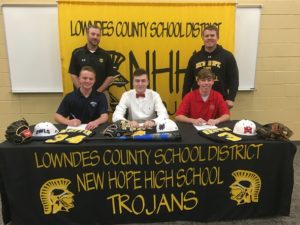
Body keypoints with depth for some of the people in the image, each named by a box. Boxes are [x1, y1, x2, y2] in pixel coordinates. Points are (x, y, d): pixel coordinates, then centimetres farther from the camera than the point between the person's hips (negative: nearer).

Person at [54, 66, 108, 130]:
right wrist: (68, 122, -19)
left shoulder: (100, 96, 2)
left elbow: (105, 116, -10)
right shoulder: (70, 97, 4)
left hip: (93, 129, 0)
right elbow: (57, 116, 3)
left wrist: (96, 122, -33)